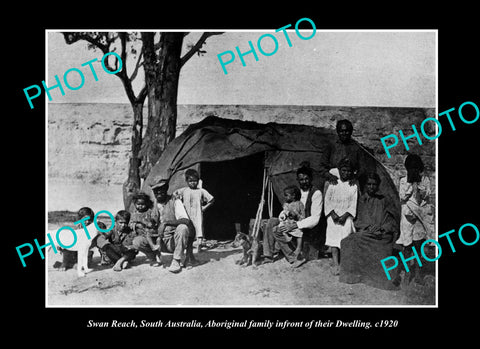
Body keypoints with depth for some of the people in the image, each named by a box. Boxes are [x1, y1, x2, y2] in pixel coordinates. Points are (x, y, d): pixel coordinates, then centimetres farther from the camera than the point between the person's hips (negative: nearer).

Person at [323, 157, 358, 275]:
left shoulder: (353, 186, 7)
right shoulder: (333, 184, 7)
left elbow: (353, 204, 3)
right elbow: (327, 200, 5)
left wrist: (345, 216, -10)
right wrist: (332, 214, -8)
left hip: (346, 215, 1)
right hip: (333, 214, -1)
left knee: (346, 229, -21)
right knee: (334, 232, -19)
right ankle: (335, 263, -21)